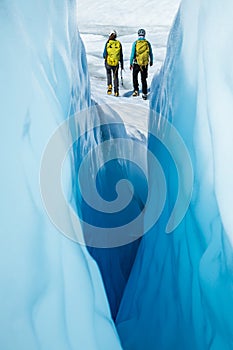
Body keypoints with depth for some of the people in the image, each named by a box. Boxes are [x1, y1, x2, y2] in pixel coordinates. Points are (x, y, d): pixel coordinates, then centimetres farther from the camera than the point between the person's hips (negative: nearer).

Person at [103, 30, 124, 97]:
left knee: (109, 73, 25)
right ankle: (116, 91, 12)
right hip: (116, 63, 1)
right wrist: (122, 65, 13)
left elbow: (104, 54, -4)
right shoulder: (119, 43, 1)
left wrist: (105, 57, 20)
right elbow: (121, 55, 5)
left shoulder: (107, 43, -6)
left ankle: (109, 85, 4)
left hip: (108, 62, -1)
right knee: (115, 76, 17)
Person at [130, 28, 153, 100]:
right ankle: (144, 94, 7)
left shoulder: (135, 43, -6)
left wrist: (130, 63, -1)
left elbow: (132, 54, -8)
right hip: (145, 64, 2)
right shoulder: (147, 43, 0)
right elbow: (151, 54, 9)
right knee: (144, 79, 8)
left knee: (135, 77, 20)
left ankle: (136, 90, 12)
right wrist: (151, 61, 24)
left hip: (136, 63, -2)